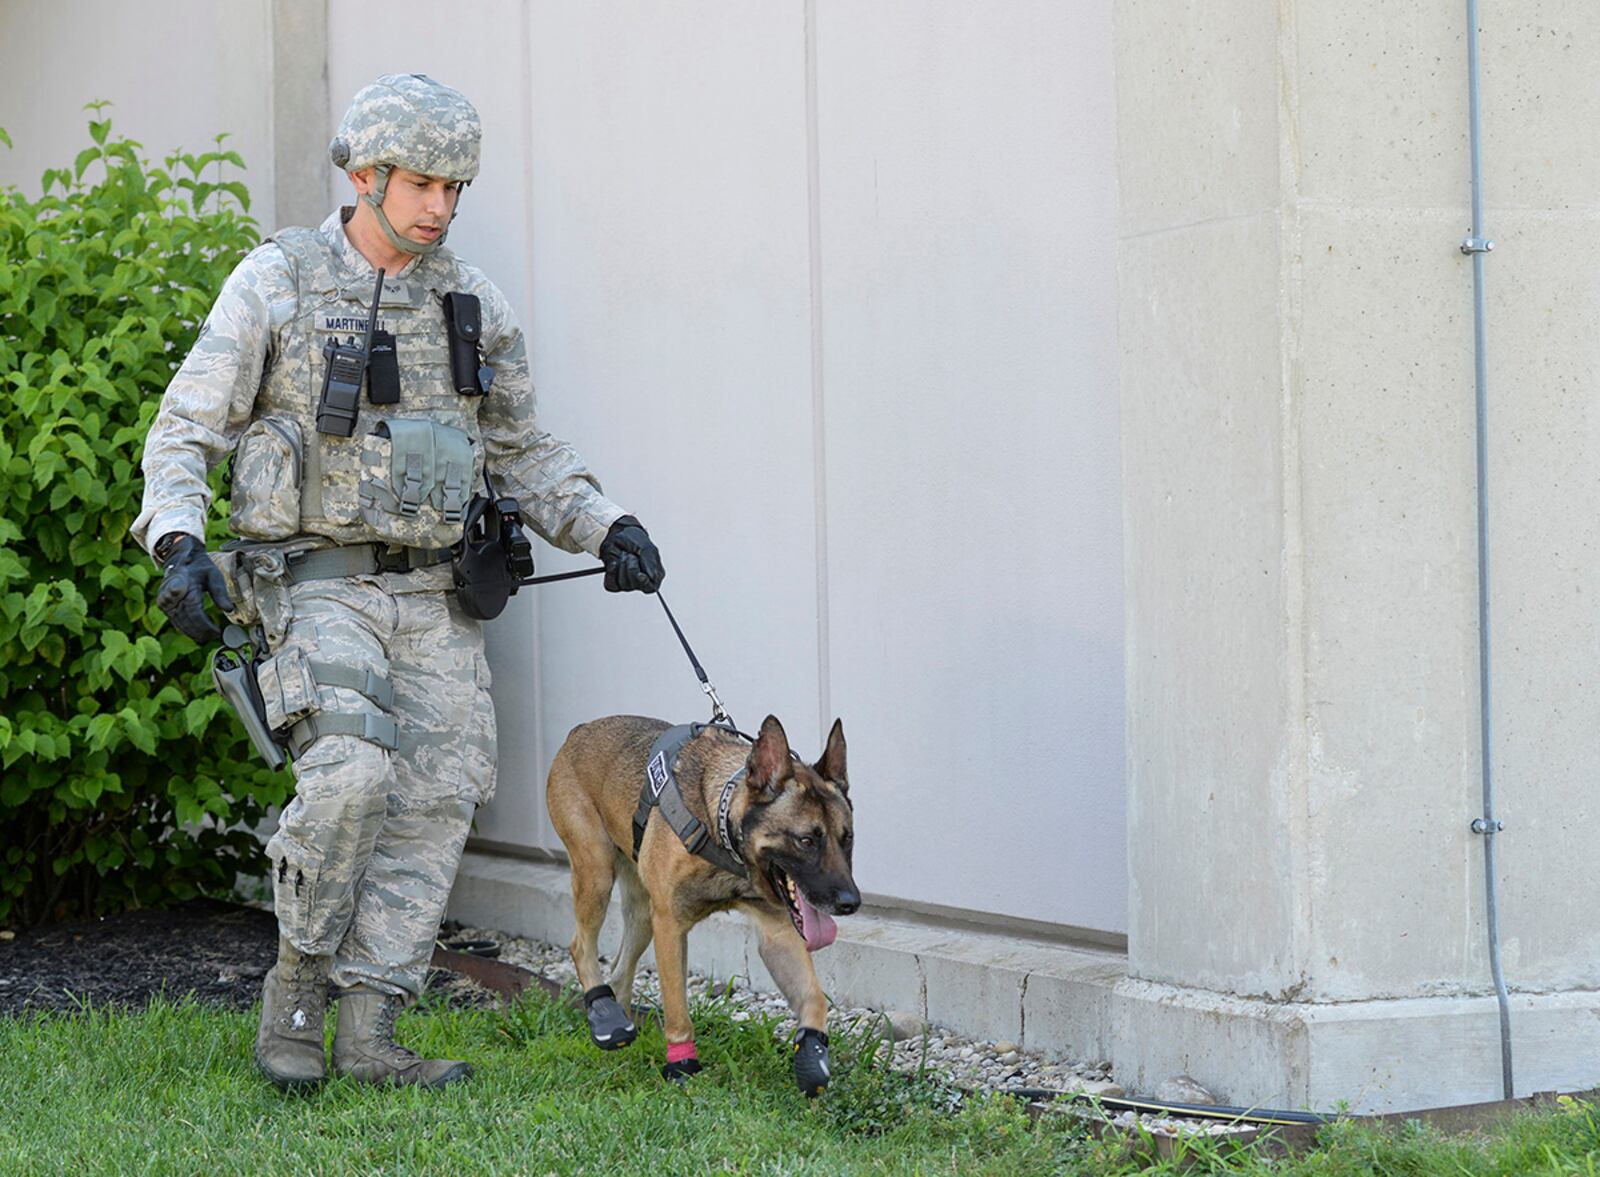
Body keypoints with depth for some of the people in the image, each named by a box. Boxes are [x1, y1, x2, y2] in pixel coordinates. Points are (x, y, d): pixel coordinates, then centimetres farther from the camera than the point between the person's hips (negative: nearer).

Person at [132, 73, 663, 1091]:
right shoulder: (277, 282, -5)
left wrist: (606, 525, 3)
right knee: (348, 776, -25)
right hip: (316, 586, -5)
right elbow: (186, 431, -4)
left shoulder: (471, 301, 8)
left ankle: (369, 1034, 3)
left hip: (433, 596, 5)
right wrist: (180, 544, -22)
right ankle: (298, 981, -3)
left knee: (436, 803, -3)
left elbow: (521, 451, 18)